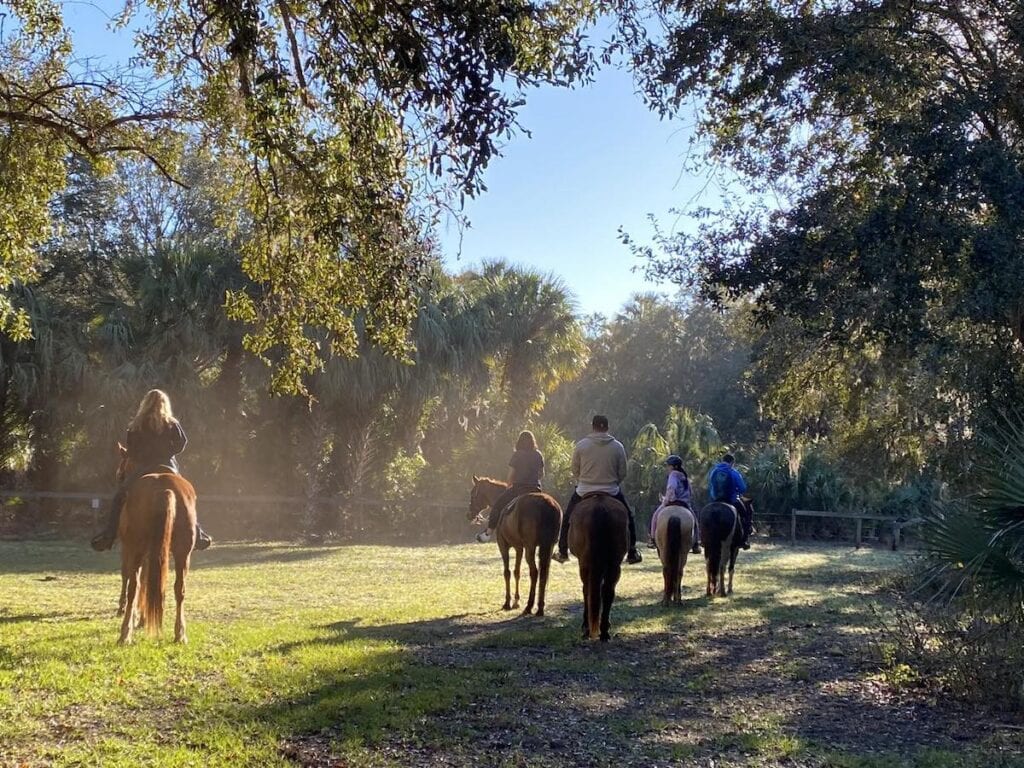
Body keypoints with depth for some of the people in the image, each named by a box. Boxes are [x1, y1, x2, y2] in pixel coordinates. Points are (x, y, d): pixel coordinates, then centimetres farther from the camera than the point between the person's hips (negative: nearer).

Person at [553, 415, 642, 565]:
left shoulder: (581, 445, -6)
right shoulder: (618, 447, -5)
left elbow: (575, 470, 2)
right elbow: (622, 473, 1)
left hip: (584, 491, 0)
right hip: (612, 491, 0)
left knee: (567, 519, 21)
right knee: (628, 518, 20)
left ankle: (562, 553, 23)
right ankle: (632, 553, 18)